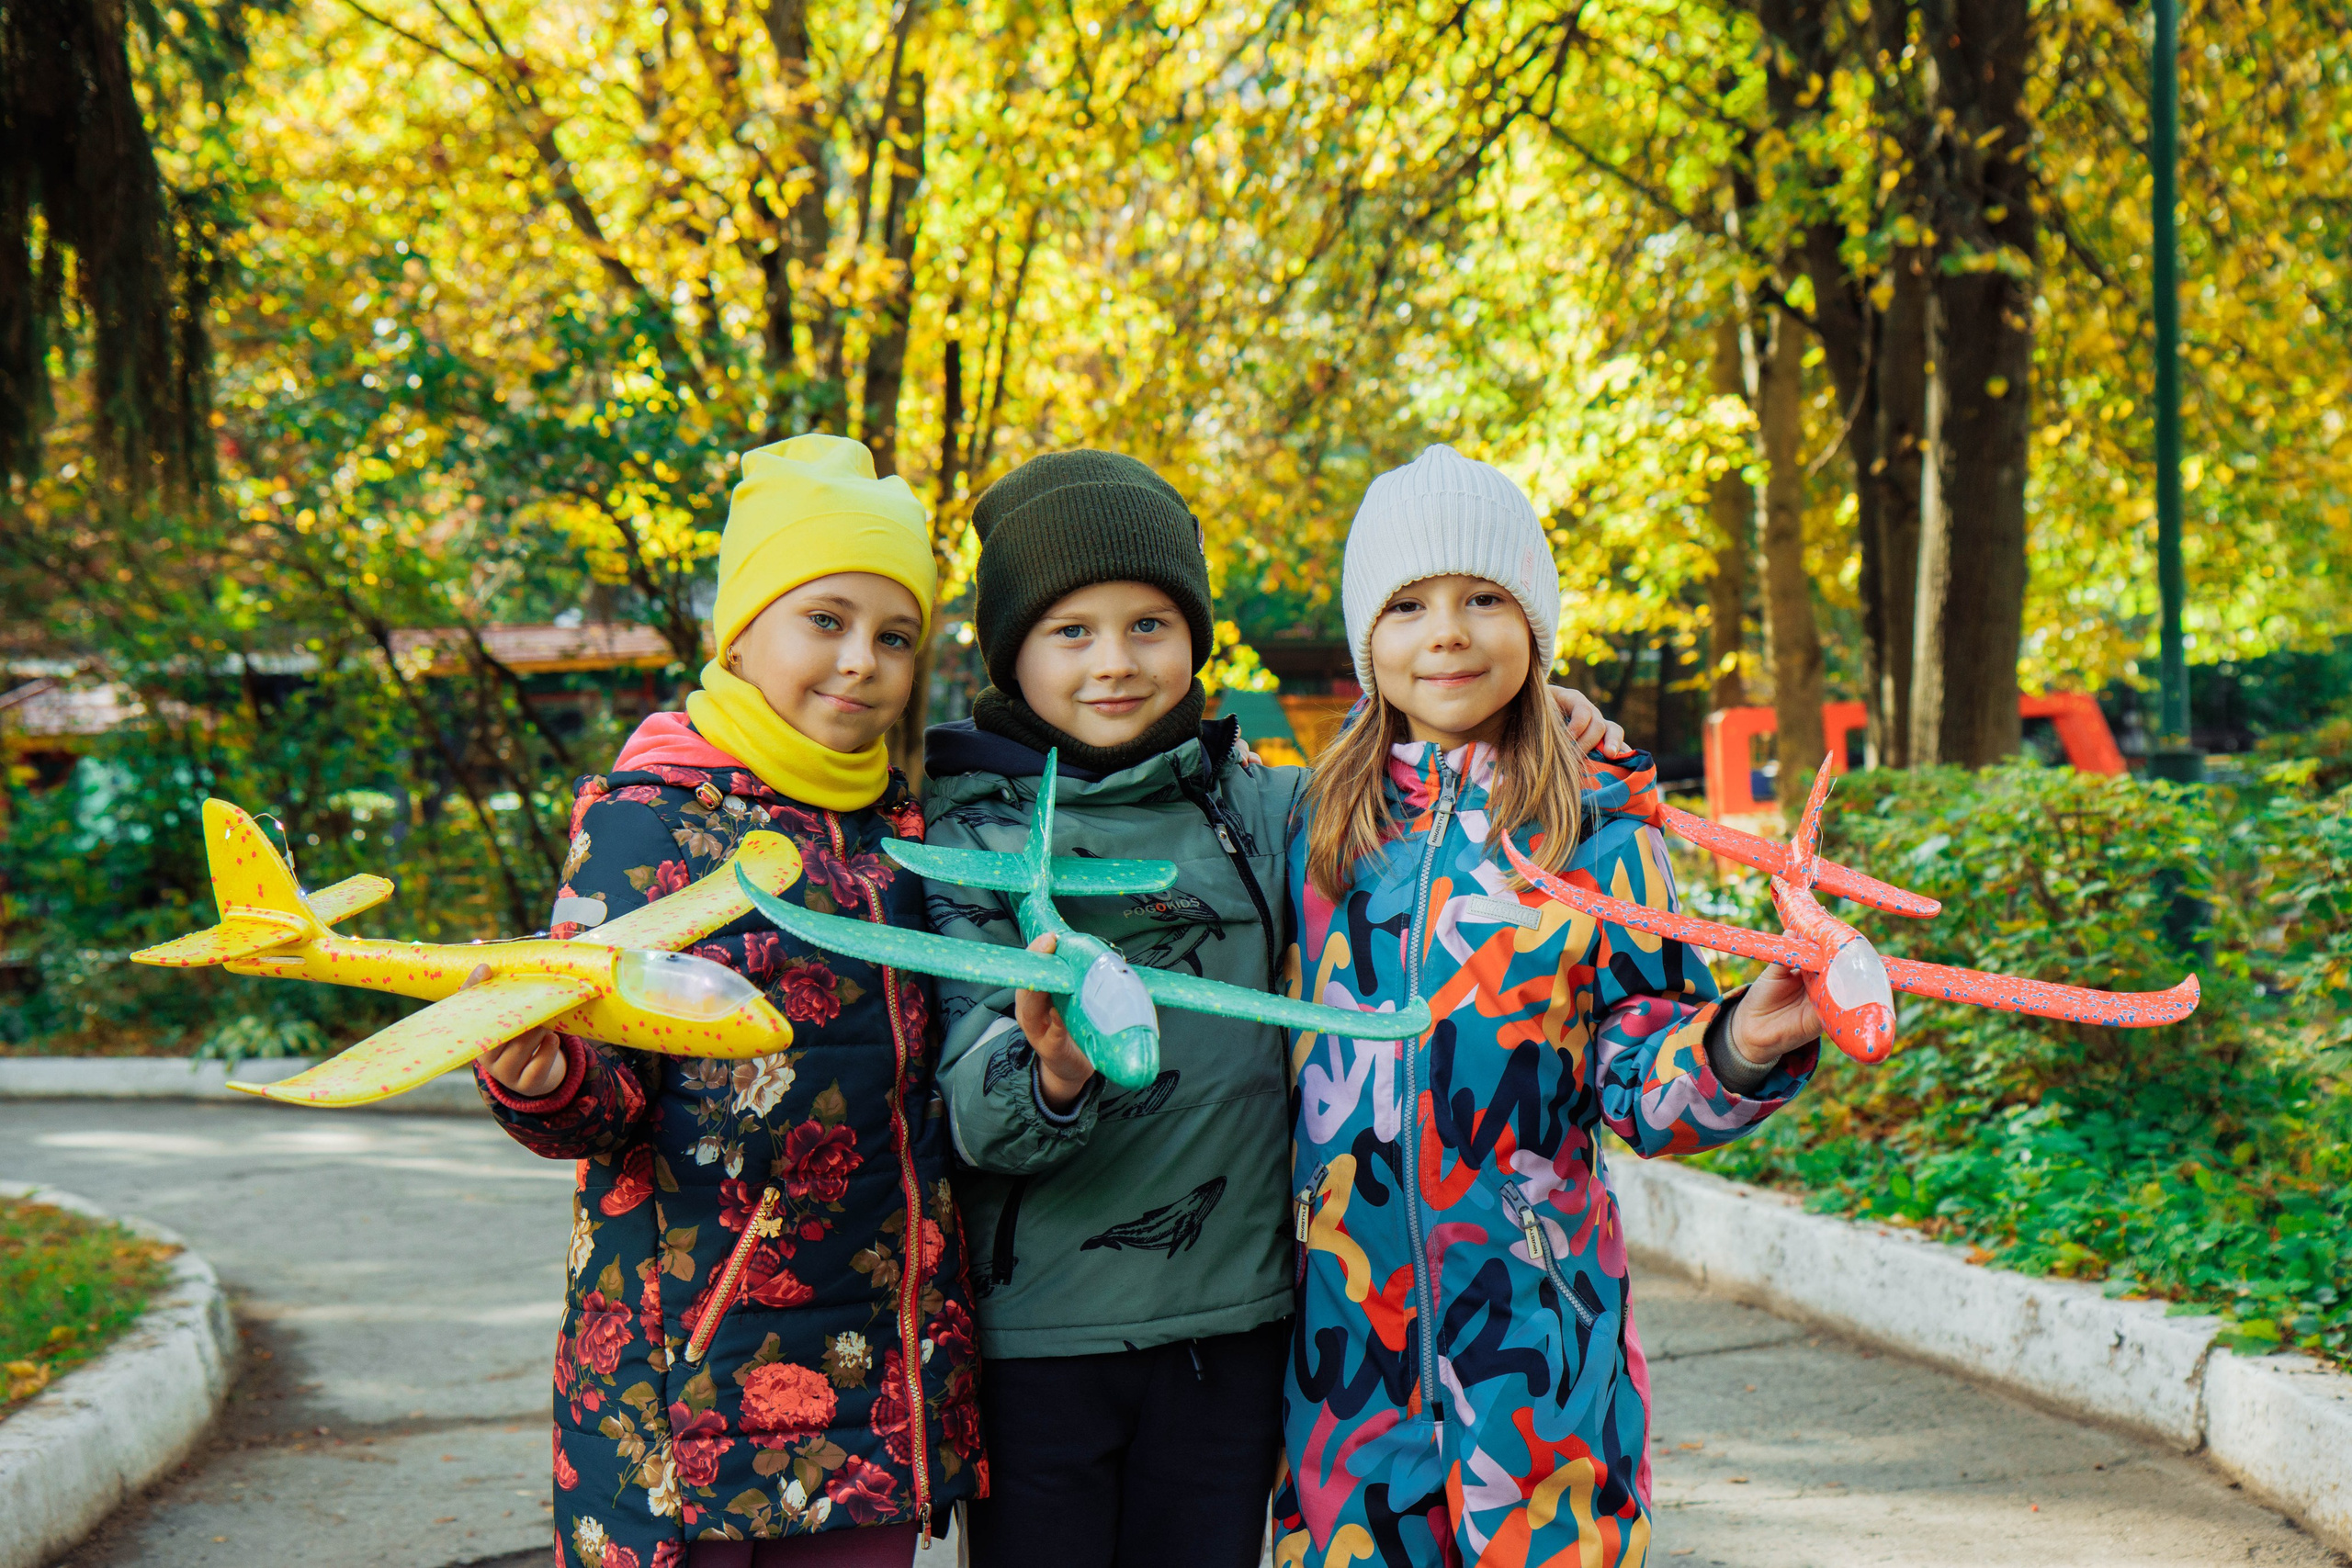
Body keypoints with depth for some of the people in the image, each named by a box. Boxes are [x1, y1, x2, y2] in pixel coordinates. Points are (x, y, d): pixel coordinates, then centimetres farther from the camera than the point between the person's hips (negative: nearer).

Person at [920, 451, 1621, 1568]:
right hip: (1035, 1334, -3)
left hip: (1231, 1315, 3)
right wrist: (1050, 1070, -36)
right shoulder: (965, 833, -4)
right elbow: (972, 1105, -14)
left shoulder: (1255, 808, 6)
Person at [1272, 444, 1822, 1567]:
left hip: (1535, 1315, -2)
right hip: (1344, 1308, 2)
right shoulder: (1311, 823, 7)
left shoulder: (1596, 825, -1)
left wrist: (1735, 1046, -20)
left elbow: (1638, 1075, -3)